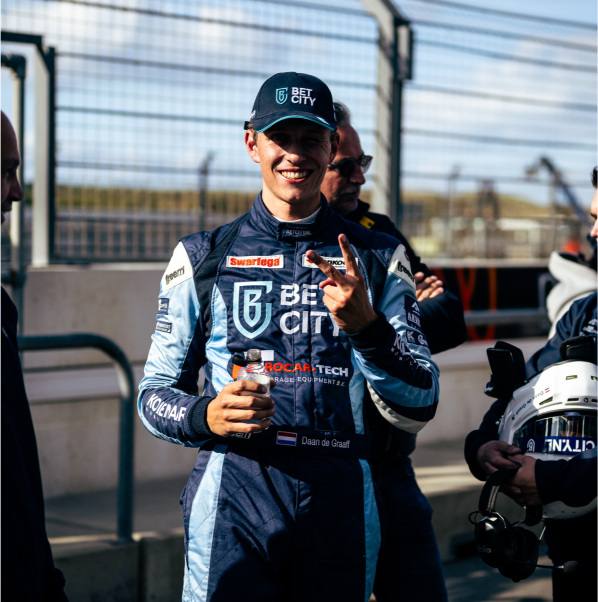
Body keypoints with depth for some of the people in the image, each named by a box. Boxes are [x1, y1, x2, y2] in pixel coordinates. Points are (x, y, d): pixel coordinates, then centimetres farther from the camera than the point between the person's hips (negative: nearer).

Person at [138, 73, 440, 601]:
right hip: (233, 502, -1)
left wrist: (366, 326, -16)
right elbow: (157, 393, 9)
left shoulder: (378, 260, 7)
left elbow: (418, 411, 0)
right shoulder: (203, 258, 7)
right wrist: (206, 416, -13)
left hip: (343, 508, 1)